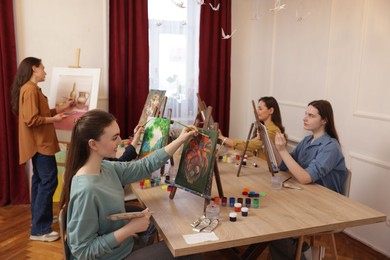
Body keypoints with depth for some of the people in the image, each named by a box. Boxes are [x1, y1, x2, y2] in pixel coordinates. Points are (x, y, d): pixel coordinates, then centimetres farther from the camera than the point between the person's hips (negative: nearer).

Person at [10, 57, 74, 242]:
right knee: (48, 182, -9)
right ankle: (39, 230, -4)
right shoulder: (30, 89, -17)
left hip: (39, 143, 11)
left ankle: (39, 219, 25)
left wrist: (62, 108, 16)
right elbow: (31, 120, -24)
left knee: (39, 180, 15)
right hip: (40, 144, -11)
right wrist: (53, 119, -13)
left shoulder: (32, 88, 15)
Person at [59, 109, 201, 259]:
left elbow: (145, 166, 5)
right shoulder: (86, 190, -32)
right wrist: (131, 228, -27)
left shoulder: (106, 168, -7)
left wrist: (180, 140, 2)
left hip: (124, 246, 7)